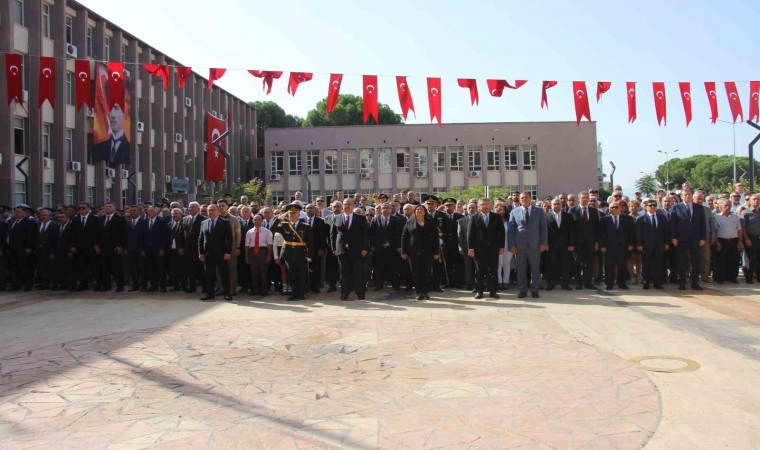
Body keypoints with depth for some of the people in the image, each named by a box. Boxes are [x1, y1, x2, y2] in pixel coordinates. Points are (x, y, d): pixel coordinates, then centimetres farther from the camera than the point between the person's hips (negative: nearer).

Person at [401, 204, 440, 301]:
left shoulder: (430, 223, 7)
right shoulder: (409, 222, 7)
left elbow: (435, 238, 5)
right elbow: (404, 237, 6)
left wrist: (436, 252, -2)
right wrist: (404, 252, 0)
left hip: (427, 252, 0)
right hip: (413, 252, 0)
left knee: (426, 273, 0)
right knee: (416, 273, 0)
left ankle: (425, 292, 9)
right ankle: (419, 292, 6)